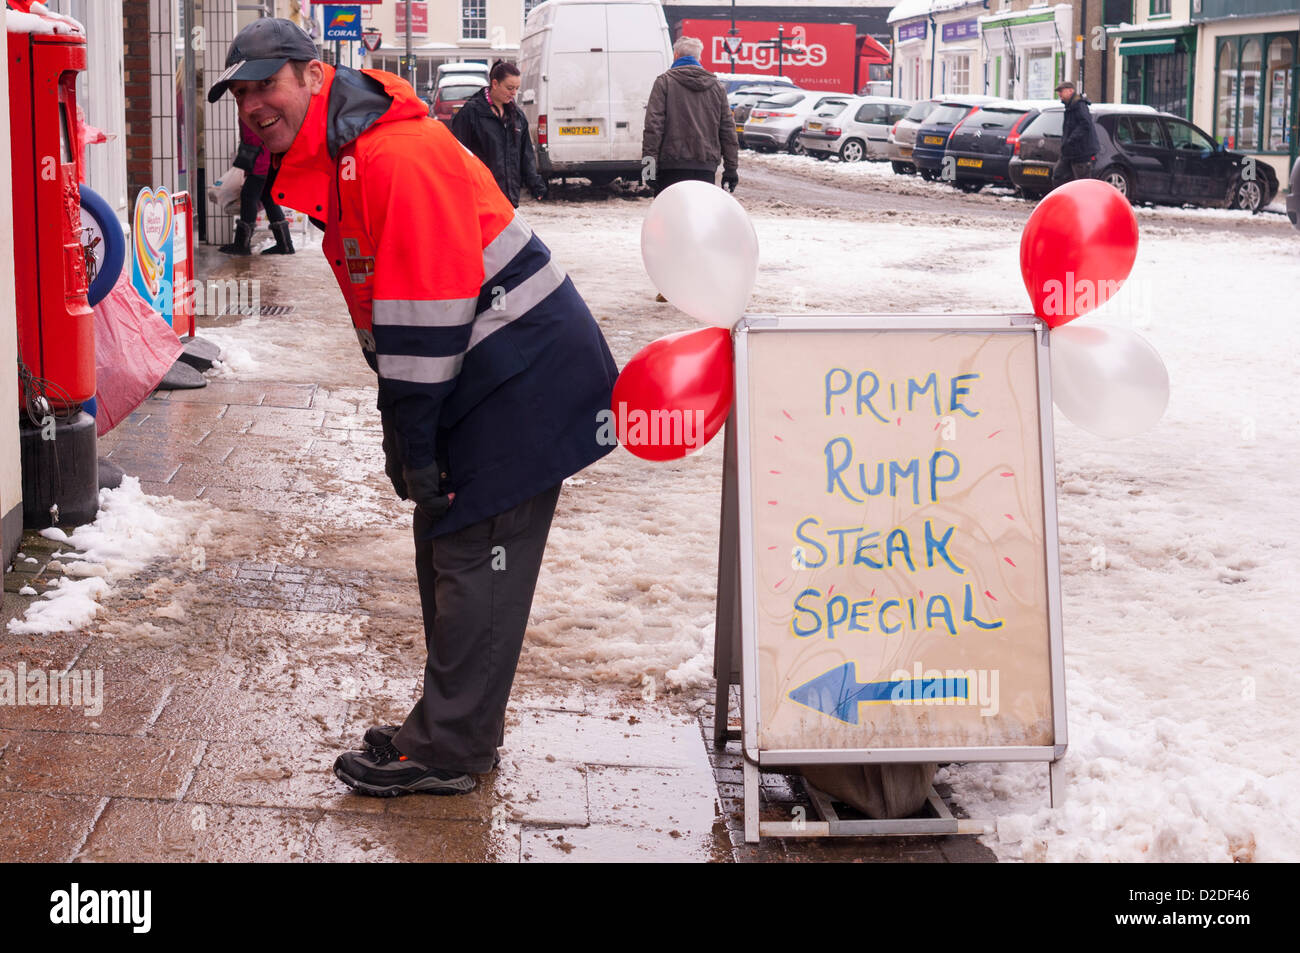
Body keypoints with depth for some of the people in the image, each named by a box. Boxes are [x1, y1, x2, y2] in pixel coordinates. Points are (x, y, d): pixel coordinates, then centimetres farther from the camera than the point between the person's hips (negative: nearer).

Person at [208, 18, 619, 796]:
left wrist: (414, 444, -20)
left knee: (474, 556, -5)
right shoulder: (327, 167, 12)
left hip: (525, 374, -10)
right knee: (446, 548, 16)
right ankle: (458, 728, 28)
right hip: (480, 381, 11)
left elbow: (428, 309, -25)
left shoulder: (395, 157, -22)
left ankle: (447, 752, 5)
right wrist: (403, 436, 15)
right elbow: (385, 319, 17)